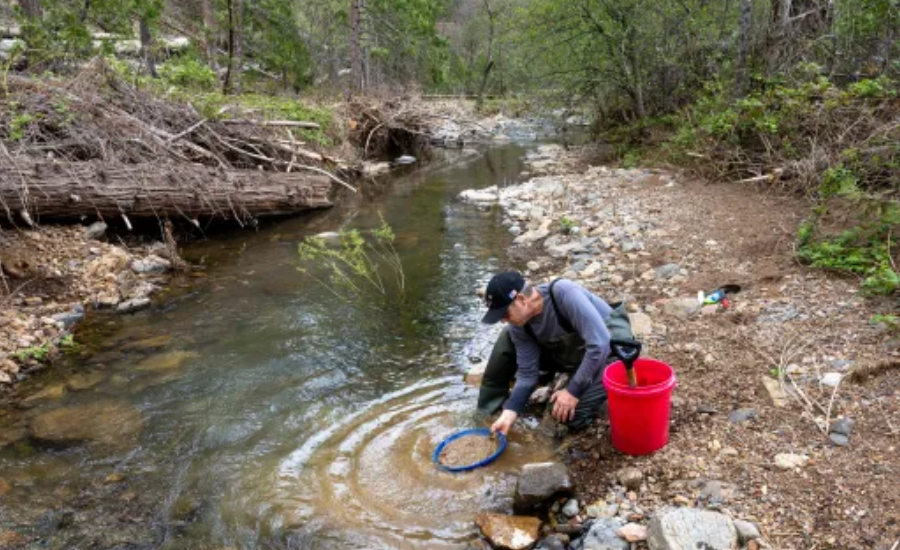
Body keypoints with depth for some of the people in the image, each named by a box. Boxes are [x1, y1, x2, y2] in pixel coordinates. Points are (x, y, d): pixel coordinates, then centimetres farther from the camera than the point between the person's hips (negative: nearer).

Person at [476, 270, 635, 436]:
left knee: (573, 416, -24)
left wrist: (573, 390, -30)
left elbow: (600, 343, -37)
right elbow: (527, 373, -8)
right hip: (569, 353, 6)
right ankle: (492, 401, 5)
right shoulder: (518, 326, -14)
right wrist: (510, 412, -20)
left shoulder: (563, 293, -35)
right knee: (508, 339, -8)